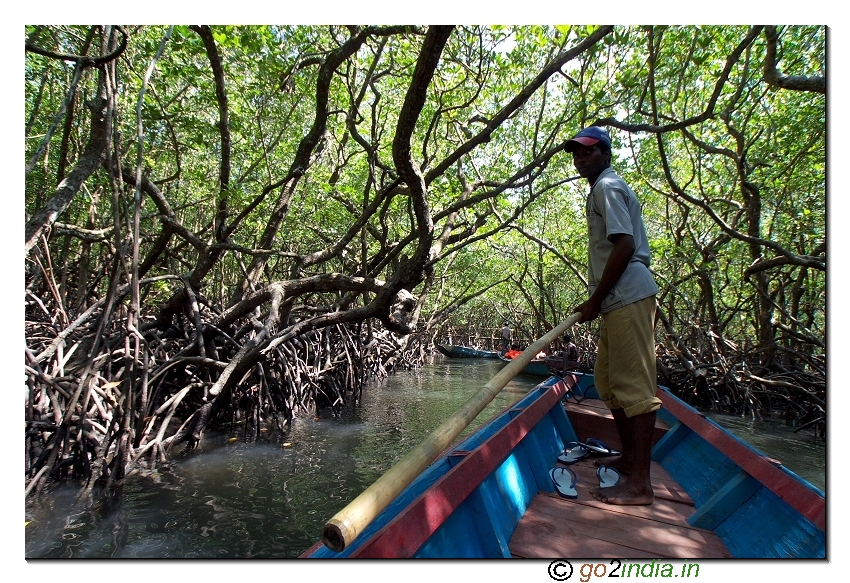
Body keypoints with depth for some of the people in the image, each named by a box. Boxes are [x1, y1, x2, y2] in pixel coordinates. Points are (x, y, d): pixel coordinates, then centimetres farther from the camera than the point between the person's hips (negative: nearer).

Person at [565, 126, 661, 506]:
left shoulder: (607, 187, -6)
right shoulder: (603, 189, 25)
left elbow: (625, 246, -17)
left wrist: (595, 300, -15)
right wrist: (597, 300, 20)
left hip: (629, 297, -11)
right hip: (621, 299, 11)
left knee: (634, 385, -9)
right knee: (608, 380, 15)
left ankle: (639, 483, -4)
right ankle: (629, 458, 27)